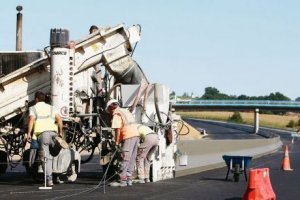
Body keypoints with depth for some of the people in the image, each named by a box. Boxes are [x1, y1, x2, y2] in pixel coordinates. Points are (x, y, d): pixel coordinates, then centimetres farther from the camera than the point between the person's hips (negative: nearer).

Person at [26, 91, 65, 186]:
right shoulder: (51, 108, 23)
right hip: (53, 132, 3)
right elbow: (59, 119, 8)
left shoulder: (33, 108, 13)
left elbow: (31, 119, -6)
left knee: (45, 157, -4)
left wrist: (29, 133, -8)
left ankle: (49, 179, -9)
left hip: (42, 133, -3)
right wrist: (60, 132, 13)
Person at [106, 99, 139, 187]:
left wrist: (116, 142, -6)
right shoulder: (125, 110, 22)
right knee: (131, 160, 11)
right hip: (136, 134, 9)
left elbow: (117, 129, -14)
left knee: (125, 159, -5)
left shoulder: (116, 114, -4)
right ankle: (129, 179, 14)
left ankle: (122, 180, -4)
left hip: (128, 137, -8)